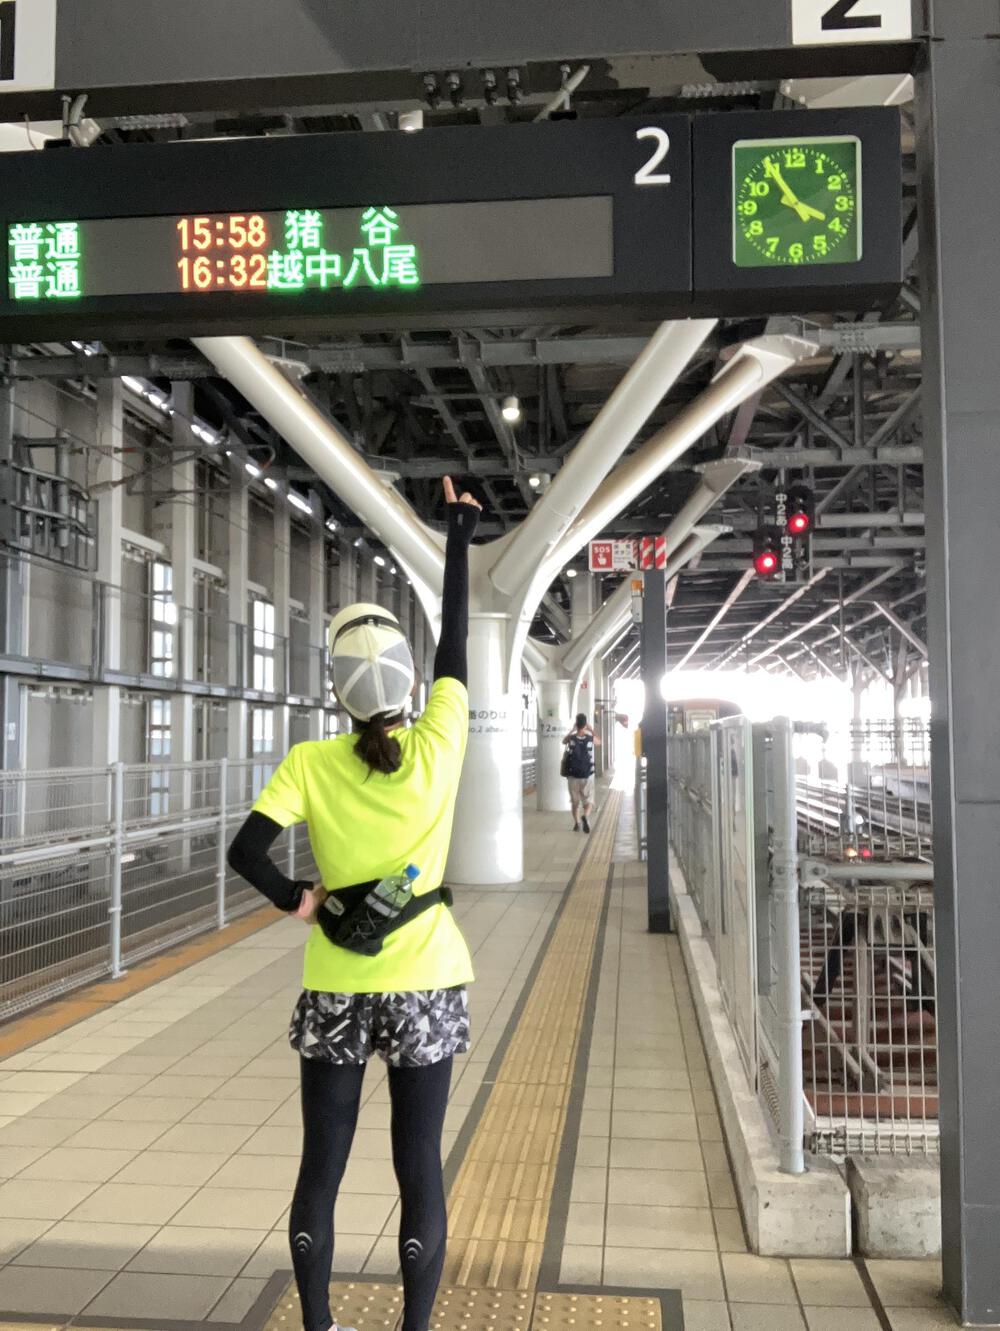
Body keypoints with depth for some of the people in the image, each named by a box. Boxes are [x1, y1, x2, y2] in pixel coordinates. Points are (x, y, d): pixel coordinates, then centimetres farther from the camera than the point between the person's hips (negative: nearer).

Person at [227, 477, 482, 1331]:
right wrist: (460, 535, 12)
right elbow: (455, 638, 2)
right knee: (419, 1167, 10)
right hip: (425, 986, 0)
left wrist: (298, 902, -2)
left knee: (321, 1167, 14)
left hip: (336, 989, 1)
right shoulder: (438, 747, -9)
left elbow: (246, 850, -19)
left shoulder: (311, 764, -10)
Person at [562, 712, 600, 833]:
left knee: (575, 801, 17)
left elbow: (563, 741, 19)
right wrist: (591, 729, 23)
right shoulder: (590, 738, -7)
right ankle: (585, 816, -23)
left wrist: (573, 729, 23)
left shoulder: (571, 738, -7)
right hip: (587, 775, -1)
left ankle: (577, 823, 14)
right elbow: (599, 742, 19)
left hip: (573, 775, 1)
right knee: (589, 801, 4)